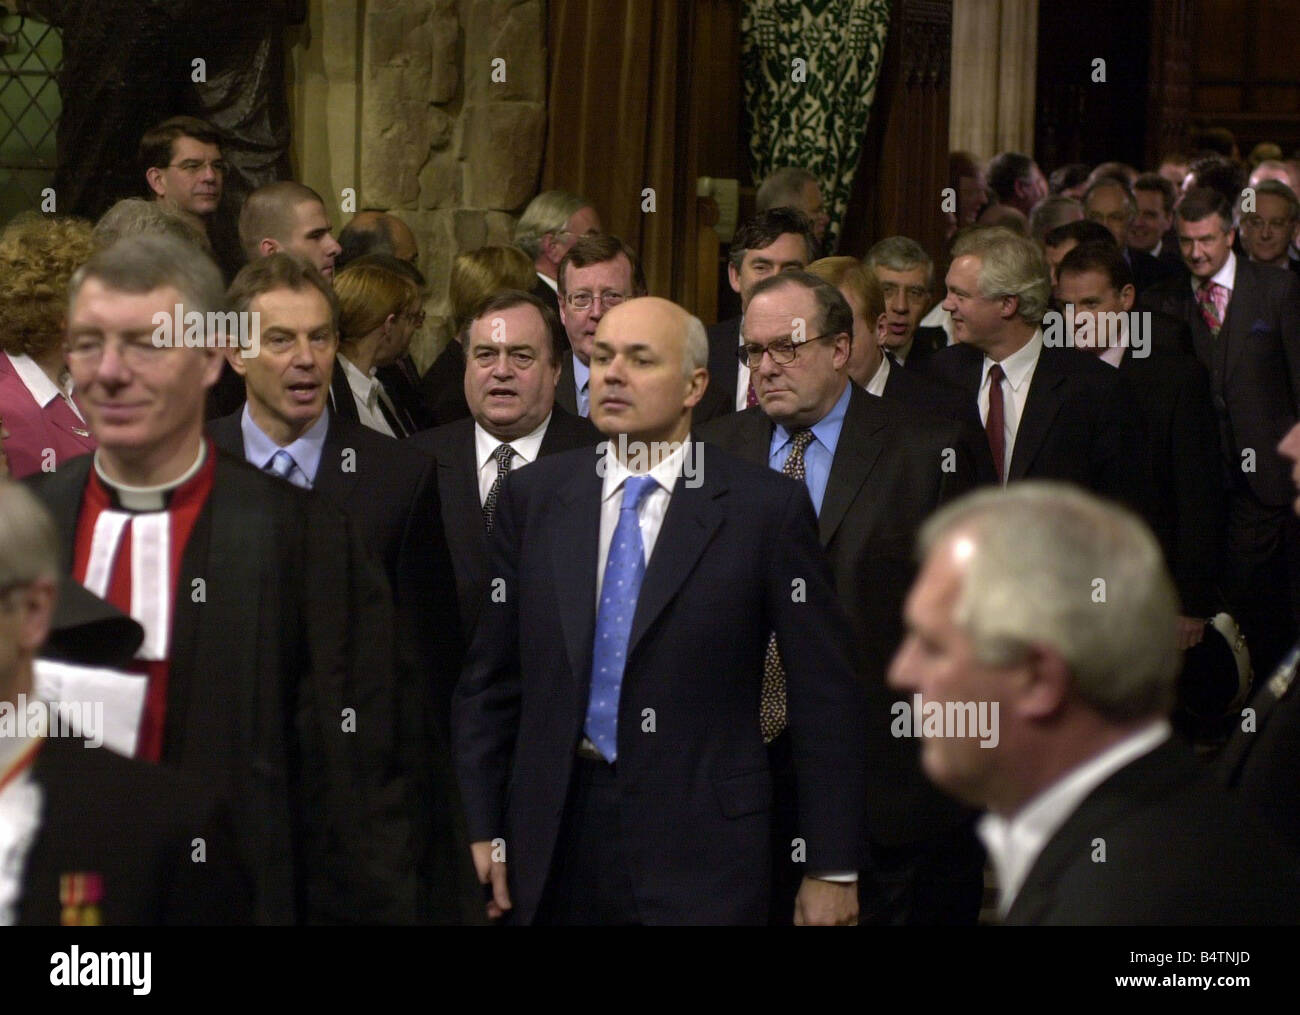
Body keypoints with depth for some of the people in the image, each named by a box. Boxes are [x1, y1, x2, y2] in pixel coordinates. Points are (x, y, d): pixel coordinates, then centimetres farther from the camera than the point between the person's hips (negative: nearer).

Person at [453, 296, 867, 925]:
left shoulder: (767, 508, -4)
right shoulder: (533, 496, 7)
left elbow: (824, 696, -3)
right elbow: (491, 677, 10)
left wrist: (832, 871, -4)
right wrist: (483, 829, 5)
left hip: (702, 851, -3)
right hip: (553, 838, 3)